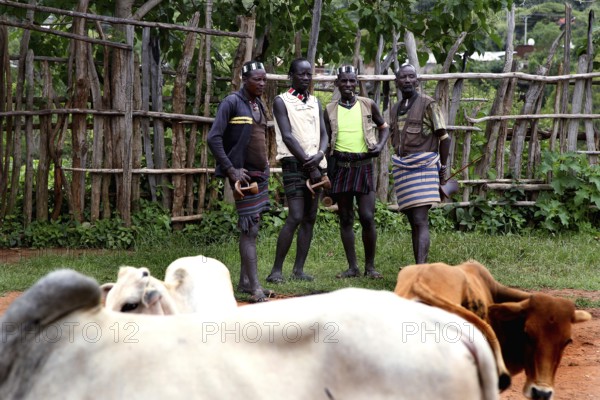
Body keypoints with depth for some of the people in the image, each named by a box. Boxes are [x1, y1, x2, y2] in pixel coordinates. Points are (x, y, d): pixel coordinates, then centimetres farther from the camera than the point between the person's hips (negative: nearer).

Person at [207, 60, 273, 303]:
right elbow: (214, 139, -16)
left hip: (260, 173, 8)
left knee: (253, 228, 12)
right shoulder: (232, 103, -10)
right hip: (243, 174, -8)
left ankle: (245, 281, 20)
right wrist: (231, 170, -18)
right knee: (249, 229, -10)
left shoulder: (259, 105, 13)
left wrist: (265, 166, 14)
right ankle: (255, 289, -12)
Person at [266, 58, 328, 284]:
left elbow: (323, 134, 11)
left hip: (315, 165, 6)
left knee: (310, 218, 3)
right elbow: (287, 136, -9)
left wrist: (319, 155, -11)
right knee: (295, 217, -15)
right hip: (294, 163, -6)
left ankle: (298, 270, 6)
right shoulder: (282, 101, -1)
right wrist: (310, 164, -13)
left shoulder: (315, 102, 17)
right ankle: (276, 270, -12)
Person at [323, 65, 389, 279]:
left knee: (367, 217, -8)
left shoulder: (368, 105, 5)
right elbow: (327, 143, 12)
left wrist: (381, 145, -2)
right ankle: (352, 267, 11)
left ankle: (370, 266, 4)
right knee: (346, 219, 4)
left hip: (363, 165, -1)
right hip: (341, 165, 1)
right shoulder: (330, 110, 7)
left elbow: (384, 127, 18)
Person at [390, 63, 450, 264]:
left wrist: (442, 169, 0)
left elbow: (444, 138, -2)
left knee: (420, 221, -16)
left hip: (423, 166, -7)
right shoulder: (395, 110, 16)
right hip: (402, 170, 7)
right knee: (413, 223, 7)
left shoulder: (428, 104, -4)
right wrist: (401, 166, 17)